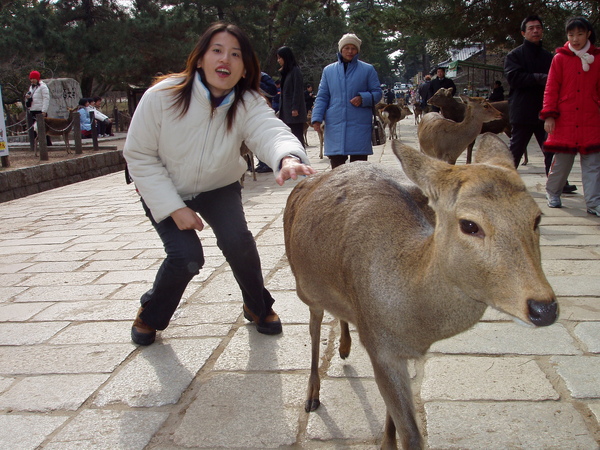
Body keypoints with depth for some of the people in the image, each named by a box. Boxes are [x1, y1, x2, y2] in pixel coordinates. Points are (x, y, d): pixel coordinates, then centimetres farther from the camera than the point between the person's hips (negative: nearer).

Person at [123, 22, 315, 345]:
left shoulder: (248, 104, -22)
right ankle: (150, 316, 12)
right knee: (186, 256, -19)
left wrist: (288, 158, -69)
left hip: (218, 188, 2)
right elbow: (139, 157, -18)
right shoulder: (162, 97, -26)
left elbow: (270, 131, -44)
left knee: (238, 241, -21)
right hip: (165, 191, -1)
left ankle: (258, 307, 10)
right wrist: (174, 208, -23)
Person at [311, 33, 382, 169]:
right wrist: (317, 118, 0)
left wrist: (363, 98, -11)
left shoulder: (367, 70, 8)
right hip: (335, 126, 1)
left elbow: (377, 93, 9)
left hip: (359, 126, -1)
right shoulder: (328, 70, 13)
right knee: (336, 166, 1)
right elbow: (322, 97, 13)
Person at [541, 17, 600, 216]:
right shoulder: (560, 58, 3)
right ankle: (552, 192, 27)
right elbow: (551, 89, 2)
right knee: (561, 160, 4)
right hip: (564, 120, -1)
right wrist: (549, 115, -5)